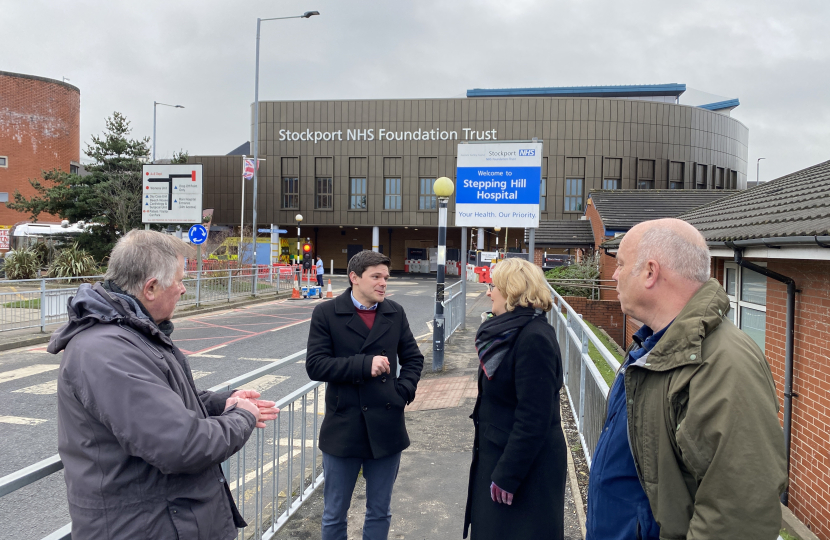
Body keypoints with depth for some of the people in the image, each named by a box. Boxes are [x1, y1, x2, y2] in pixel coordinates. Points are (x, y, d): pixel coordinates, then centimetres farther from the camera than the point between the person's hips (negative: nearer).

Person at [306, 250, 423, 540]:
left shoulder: (396, 313, 3)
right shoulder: (326, 314, -7)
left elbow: (413, 358, 11)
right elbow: (315, 365, -13)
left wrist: (404, 391, -6)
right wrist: (364, 364, -22)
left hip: (386, 427, 3)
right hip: (343, 427, -2)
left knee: (380, 513, 18)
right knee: (334, 515, 15)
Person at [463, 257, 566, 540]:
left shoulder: (535, 338, -23)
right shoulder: (509, 331, 6)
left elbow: (534, 418, -26)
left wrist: (507, 475, -22)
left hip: (527, 465, -9)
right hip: (498, 451, 9)